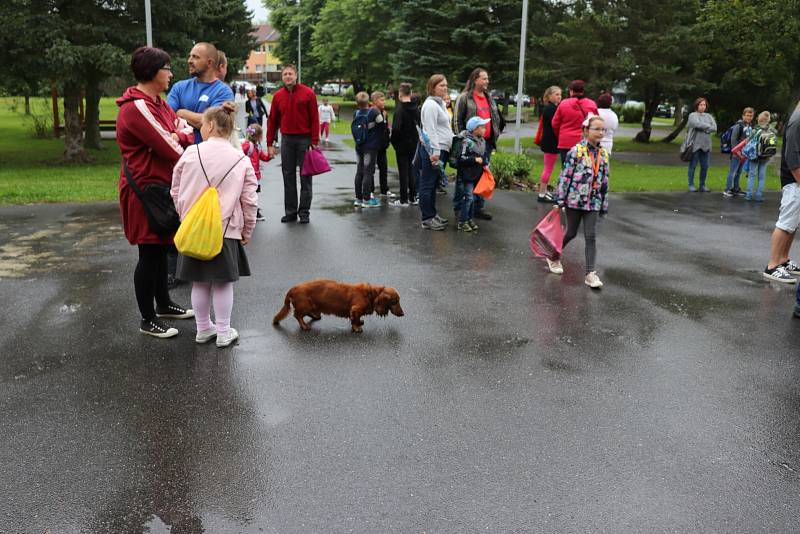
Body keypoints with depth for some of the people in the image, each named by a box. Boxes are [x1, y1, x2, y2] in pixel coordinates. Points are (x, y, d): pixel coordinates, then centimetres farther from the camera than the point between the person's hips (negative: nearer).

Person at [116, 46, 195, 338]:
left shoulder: (157, 102, 12)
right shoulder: (136, 108, -20)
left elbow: (187, 132, 6)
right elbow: (172, 149, -23)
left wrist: (177, 136, -16)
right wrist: (178, 139, -1)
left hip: (162, 185, 10)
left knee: (161, 247, 19)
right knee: (150, 253, -1)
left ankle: (163, 304, 34)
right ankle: (147, 320, 10)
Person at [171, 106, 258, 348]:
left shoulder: (191, 153, -3)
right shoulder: (242, 160, -3)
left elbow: (176, 191, 5)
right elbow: (250, 201, -1)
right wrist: (247, 231, 11)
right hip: (226, 229, -1)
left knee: (200, 282, 12)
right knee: (223, 282, 7)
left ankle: (203, 329, 24)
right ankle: (223, 332, 14)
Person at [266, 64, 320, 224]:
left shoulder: (308, 93, -3)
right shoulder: (278, 96, 6)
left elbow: (314, 119, -5)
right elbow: (272, 120, 9)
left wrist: (314, 141, -11)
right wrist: (270, 143, 5)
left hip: (304, 139, -3)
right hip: (287, 139, 3)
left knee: (305, 177, 2)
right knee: (288, 176, 6)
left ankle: (304, 212, 7)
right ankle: (290, 212, 14)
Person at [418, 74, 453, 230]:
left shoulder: (440, 103, 18)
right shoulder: (430, 105, -13)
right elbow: (430, 130, -19)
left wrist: (454, 137, 19)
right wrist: (435, 152, -23)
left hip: (441, 149, 10)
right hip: (433, 150, -10)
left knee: (433, 184, 16)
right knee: (428, 185, -4)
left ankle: (432, 214, 25)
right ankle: (427, 219, -1)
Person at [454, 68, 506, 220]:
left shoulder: (489, 98, 16)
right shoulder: (464, 98, -5)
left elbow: (497, 118, 23)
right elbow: (458, 120, -7)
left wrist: (496, 134, 13)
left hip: (487, 142, 6)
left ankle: (479, 207, 16)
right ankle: (458, 206, 9)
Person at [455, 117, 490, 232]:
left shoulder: (482, 141, 8)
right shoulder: (467, 142, -17)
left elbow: (484, 155, 22)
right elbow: (461, 159, -22)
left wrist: (485, 164, 6)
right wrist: (475, 160, -23)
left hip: (477, 174, 8)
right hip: (467, 175, -8)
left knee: (472, 198, 14)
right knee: (468, 197, -7)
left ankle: (470, 219, 24)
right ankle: (462, 221, 2)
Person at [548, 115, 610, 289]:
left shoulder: (604, 154, 5)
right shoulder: (576, 151, -11)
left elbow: (604, 182, 11)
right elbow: (565, 176, -10)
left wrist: (604, 205, 12)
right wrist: (560, 200, -11)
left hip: (593, 202, 4)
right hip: (575, 199, -4)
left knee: (590, 236, -1)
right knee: (571, 233, 9)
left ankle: (590, 273, 0)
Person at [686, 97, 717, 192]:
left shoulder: (709, 116, 15)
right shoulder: (693, 115, 1)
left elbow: (714, 128, 3)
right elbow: (697, 124, -17)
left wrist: (704, 129, -10)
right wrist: (708, 126, -4)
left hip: (706, 145, 5)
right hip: (695, 144, -4)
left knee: (705, 166, 5)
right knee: (692, 165, 2)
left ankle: (702, 185, 14)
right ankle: (691, 185, 10)